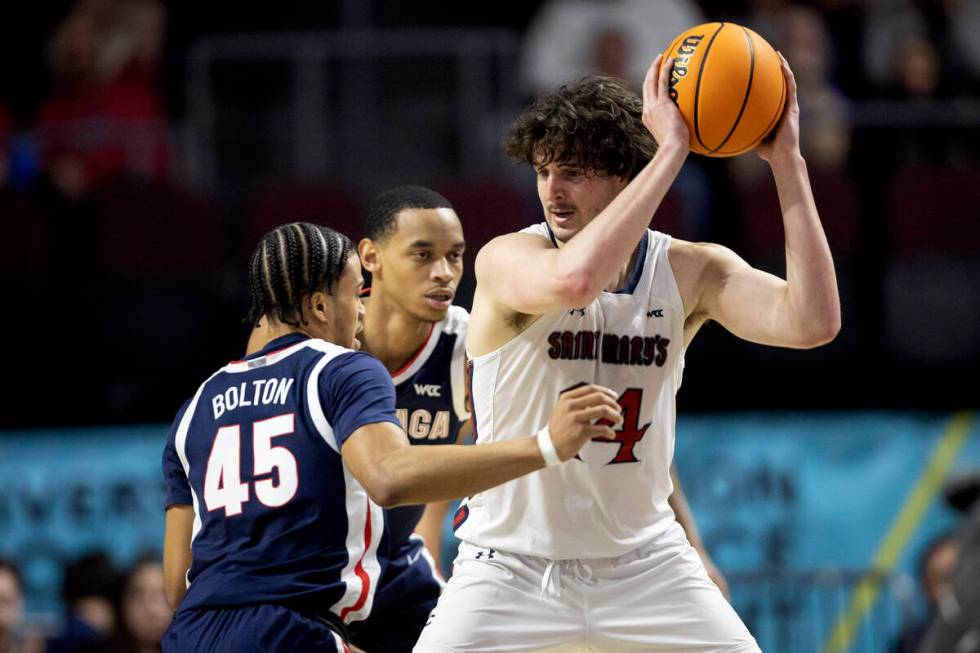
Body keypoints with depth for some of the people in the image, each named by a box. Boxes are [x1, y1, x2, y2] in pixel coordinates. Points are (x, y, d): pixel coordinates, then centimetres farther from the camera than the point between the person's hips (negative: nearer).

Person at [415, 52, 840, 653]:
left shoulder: (690, 271, -5)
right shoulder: (507, 260, -16)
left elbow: (812, 322, -21)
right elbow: (574, 280, -40)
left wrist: (787, 163, -23)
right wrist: (670, 151, -36)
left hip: (644, 563, 3)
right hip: (512, 568, -3)